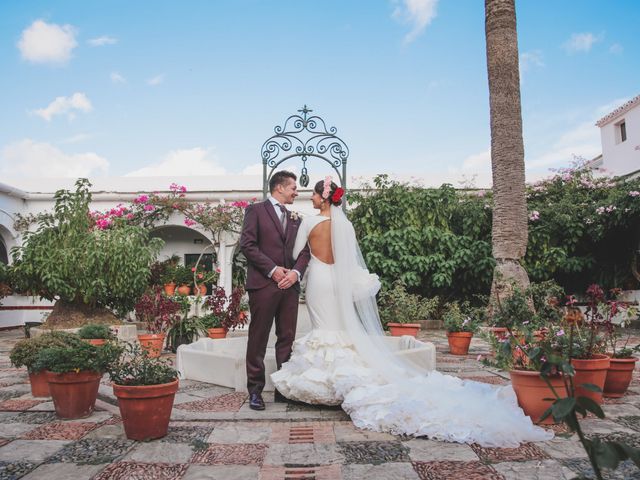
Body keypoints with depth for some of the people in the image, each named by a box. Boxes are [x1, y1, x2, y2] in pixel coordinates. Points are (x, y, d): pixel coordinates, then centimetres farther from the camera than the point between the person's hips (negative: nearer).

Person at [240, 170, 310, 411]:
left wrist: (296, 271, -7)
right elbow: (247, 244, -8)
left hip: (290, 285, 5)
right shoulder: (256, 210, 2)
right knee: (258, 338, 1)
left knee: (287, 338, 7)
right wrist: (273, 270, -12)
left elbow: (304, 250, 13)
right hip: (263, 283, -5)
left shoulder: (295, 218, 20)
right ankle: (255, 390, 10)